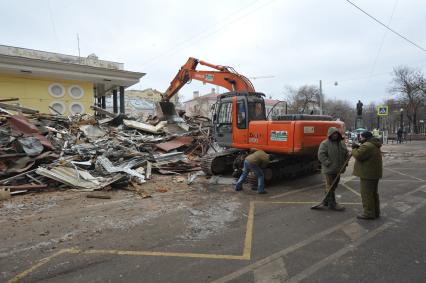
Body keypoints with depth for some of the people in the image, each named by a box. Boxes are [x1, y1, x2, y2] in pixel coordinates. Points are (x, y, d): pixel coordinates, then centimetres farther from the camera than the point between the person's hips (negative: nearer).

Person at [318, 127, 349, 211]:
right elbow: (321, 155, -18)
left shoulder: (342, 143, 12)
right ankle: (332, 204, 4)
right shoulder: (325, 143, -10)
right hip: (329, 170, -8)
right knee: (330, 187, -2)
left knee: (334, 186, 16)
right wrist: (329, 164, -21)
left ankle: (326, 201, 29)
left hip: (338, 169, 8)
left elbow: (346, 153, 22)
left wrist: (345, 163, 8)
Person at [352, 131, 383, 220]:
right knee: (374, 193, 18)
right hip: (374, 173, 11)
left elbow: (358, 155, -23)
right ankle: (376, 212, 27)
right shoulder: (374, 145, 16)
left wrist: (354, 149, -5)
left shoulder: (367, 146, -19)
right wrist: (358, 147, 4)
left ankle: (369, 213, 3)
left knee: (366, 194, -3)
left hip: (368, 174, -11)